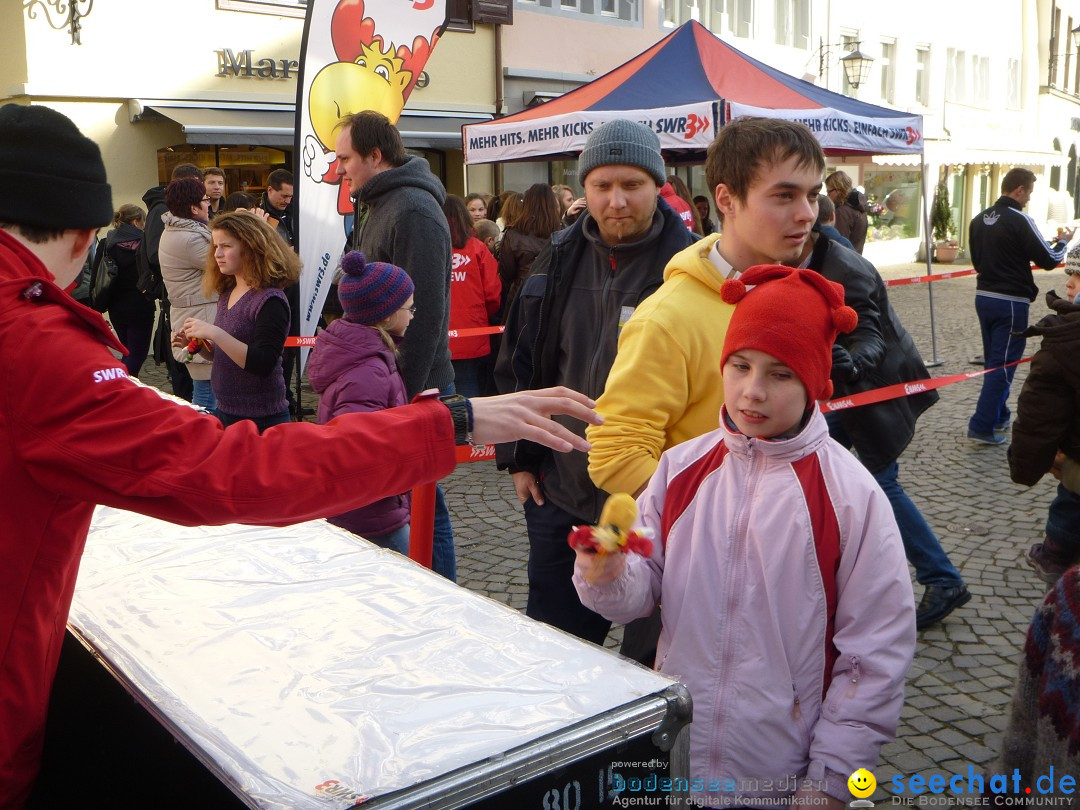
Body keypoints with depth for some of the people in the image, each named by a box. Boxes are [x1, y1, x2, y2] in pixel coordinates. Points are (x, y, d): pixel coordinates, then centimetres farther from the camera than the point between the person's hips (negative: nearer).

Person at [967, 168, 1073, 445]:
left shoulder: (979, 220, 6)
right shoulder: (1020, 220, -16)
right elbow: (1049, 260, -13)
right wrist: (1063, 241, 6)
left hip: (983, 296, 8)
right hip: (1011, 302, -7)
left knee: (993, 362, 19)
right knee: (1003, 365, -1)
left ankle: (999, 416, 31)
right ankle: (982, 426, -3)